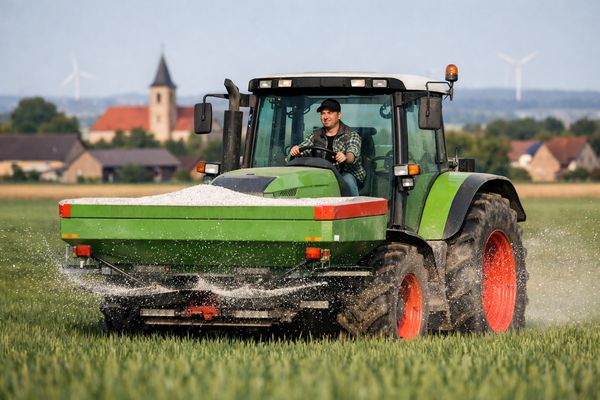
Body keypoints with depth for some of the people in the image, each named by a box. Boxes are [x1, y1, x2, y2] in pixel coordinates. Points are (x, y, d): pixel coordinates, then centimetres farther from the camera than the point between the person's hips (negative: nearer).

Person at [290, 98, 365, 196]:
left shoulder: (351, 135, 0)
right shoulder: (316, 135, 14)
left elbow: (353, 154, -18)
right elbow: (302, 148, 4)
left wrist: (345, 157, -43)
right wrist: (295, 151, -21)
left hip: (347, 174, -3)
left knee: (348, 179, -37)